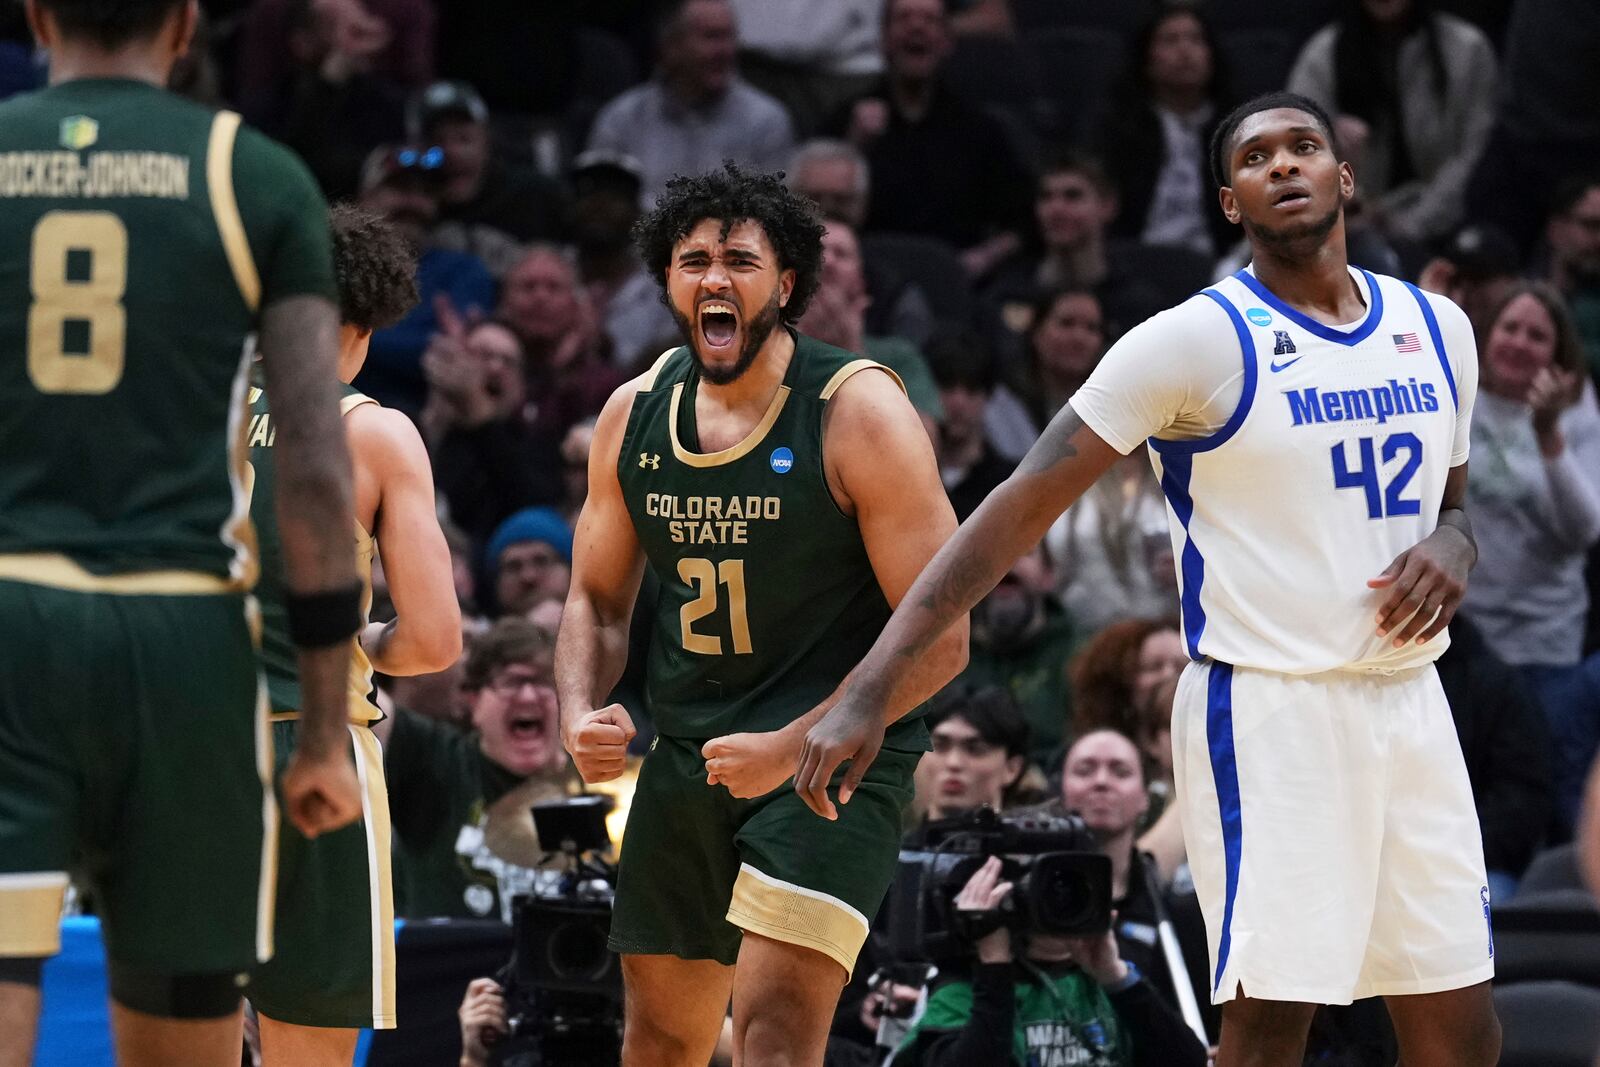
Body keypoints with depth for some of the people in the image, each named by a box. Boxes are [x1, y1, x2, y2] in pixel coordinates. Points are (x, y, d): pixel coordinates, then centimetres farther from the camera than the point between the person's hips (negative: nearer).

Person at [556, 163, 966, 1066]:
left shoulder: (857, 410, -14)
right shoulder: (634, 414, 3)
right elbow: (599, 600, 16)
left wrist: (793, 746, -23)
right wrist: (581, 717, -5)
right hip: (687, 753, 6)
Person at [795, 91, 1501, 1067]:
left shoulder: (1436, 328, 9)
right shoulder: (1199, 340, -10)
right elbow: (1025, 507, -13)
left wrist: (1450, 548, -2)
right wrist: (875, 686, -21)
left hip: (1410, 701, 6)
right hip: (1268, 711, -6)